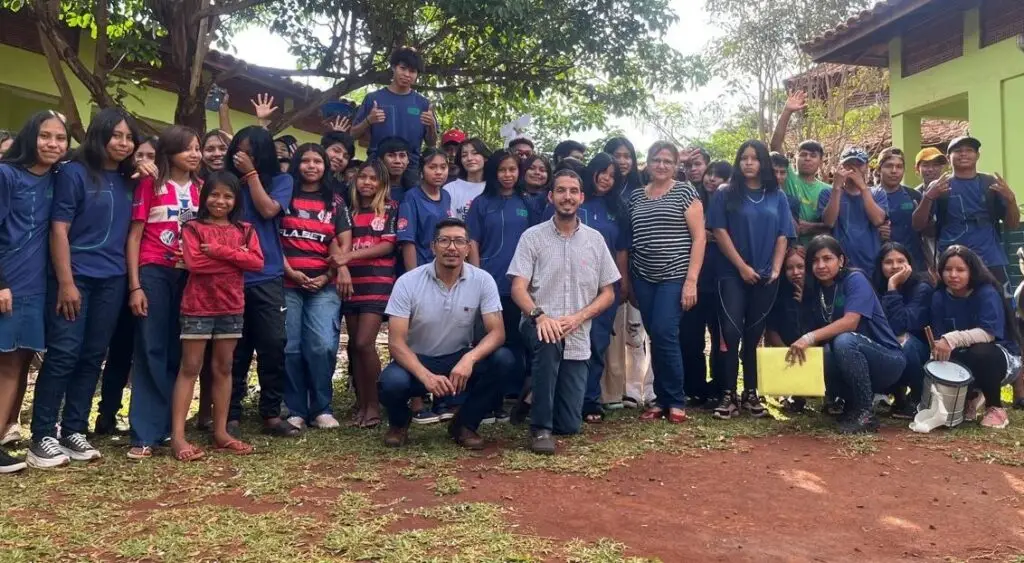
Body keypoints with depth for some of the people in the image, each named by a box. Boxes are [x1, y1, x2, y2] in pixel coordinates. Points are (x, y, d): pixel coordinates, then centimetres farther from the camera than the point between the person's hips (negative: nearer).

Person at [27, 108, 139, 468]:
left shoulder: (128, 181, 11)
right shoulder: (74, 173, -4)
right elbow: (58, 229, -9)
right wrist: (66, 282, -14)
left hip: (112, 280, 5)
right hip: (75, 277, -5)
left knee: (93, 356, 7)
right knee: (63, 354, -5)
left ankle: (74, 431, 16)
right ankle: (43, 436, 2)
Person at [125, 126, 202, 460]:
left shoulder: (201, 188, 10)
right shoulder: (150, 184, 0)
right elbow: (134, 235, -1)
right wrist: (134, 285, -8)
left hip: (190, 275, 4)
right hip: (154, 273, -3)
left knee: (180, 353, 7)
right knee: (151, 351, -3)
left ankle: (172, 426, 16)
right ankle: (146, 435, -2)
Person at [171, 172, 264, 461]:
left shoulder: (245, 230, 8)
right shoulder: (193, 228, -2)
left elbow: (257, 262, -6)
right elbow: (193, 263, -17)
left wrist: (220, 251, -15)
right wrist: (237, 258, -13)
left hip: (232, 307, 4)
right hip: (198, 306, -4)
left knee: (223, 367, 10)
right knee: (190, 368, 0)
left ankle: (221, 432, 17)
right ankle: (178, 435, 0)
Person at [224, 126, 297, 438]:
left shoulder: (280, 180, 9)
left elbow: (268, 209, -8)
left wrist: (251, 173, -4)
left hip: (267, 276, 0)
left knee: (273, 345, -1)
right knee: (235, 349, 3)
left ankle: (271, 414, 10)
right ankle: (231, 415, 12)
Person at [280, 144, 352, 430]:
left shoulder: (335, 202, 13)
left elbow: (344, 244, 7)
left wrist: (328, 276, -5)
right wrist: (291, 272, -8)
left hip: (325, 285, 0)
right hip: (287, 284, 0)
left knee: (323, 346, -12)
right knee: (291, 347, -3)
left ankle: (321, 408, 1)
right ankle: (295, 410, 6)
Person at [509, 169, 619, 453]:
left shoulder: (595, 239, 6)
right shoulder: (533, 236, -1)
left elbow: (608, 293, 6)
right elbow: (518, 288, -8)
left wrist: (578, 317, -12)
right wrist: (539, 315, -29)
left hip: (577, 339, 3)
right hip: (541, 327, -3)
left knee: (569, 425, 0)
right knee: (549, 342, -41)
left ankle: (538, 391, 35)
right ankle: (540, 427, -25)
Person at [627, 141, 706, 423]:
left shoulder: (685, 192, -1)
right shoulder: (636, 196, 12)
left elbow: (699, 236, -6)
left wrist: (691, 279, -13)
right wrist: (626, 279, 10)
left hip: (675, 276, -4)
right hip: (643, 278, 4)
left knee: (665, 334, -13)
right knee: (655, 338, 5)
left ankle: (677, 401, 0)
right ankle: (661, 400, 14)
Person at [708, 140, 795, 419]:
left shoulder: (777, 197, 9)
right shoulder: (725, 194, 2)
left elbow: (783, 236, 8)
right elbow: (720, 232, -5)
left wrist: (776, 268, -5)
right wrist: (742, 266, -11)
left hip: (766, 277, 3)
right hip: (733, 274, -2)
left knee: (754, 335, 8)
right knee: (731, 333, -9)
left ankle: (751, 393, 15)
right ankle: (728, 395, -5)